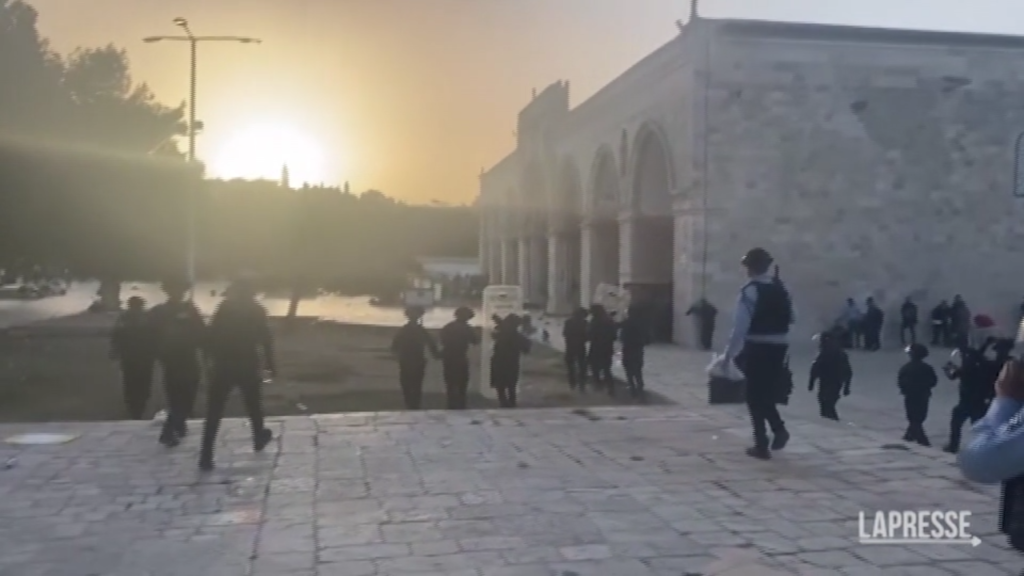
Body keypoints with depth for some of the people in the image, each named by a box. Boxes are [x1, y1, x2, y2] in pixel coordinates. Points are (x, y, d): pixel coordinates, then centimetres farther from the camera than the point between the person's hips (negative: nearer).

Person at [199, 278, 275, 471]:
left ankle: (206, 456, -9)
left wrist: (211, 359, 7)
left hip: (223, 366, 0)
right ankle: (259, 438, 39)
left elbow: (211, 336, 1)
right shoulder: (256, 310, 2)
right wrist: (270, 362, 4)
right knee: (253, 404, 21)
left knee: (214, 412, -1)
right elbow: (265, 339, -2)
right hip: (248, 366, 0)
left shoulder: (224, 308, 4)